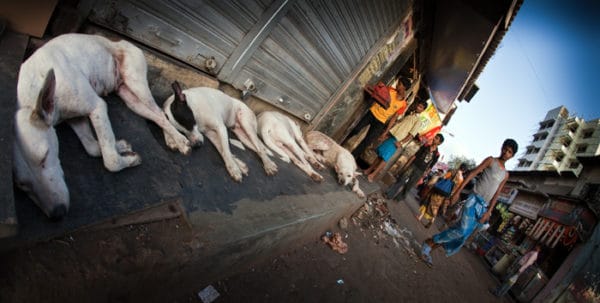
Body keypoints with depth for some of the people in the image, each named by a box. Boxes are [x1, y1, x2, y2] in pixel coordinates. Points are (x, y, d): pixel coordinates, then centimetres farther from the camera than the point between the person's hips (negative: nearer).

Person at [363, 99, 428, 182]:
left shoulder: (418, 121, -1)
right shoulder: (408, 114, 19)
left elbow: (412, 134, -9)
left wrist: (401, 142, -17)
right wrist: (385, 133, 12)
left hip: (398, 140, -6)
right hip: (392, 135, 6)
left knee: (385, 157, -11)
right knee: (380, 153, 4)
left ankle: (373, 174, -7)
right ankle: (369, 170, 12)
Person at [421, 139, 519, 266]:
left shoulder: (505, 175, 18)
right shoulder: (491, 160, 4)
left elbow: (496, 194, 14)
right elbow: (472, 173, -5)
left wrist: (488, 212, 2)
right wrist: (458, 192, -15)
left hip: (484, 206, 5)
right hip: (474, 199, -5)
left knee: (464, 234, 0)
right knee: (463, 230, -23)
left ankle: (430, 249, 8)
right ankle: (429, 242, -8)